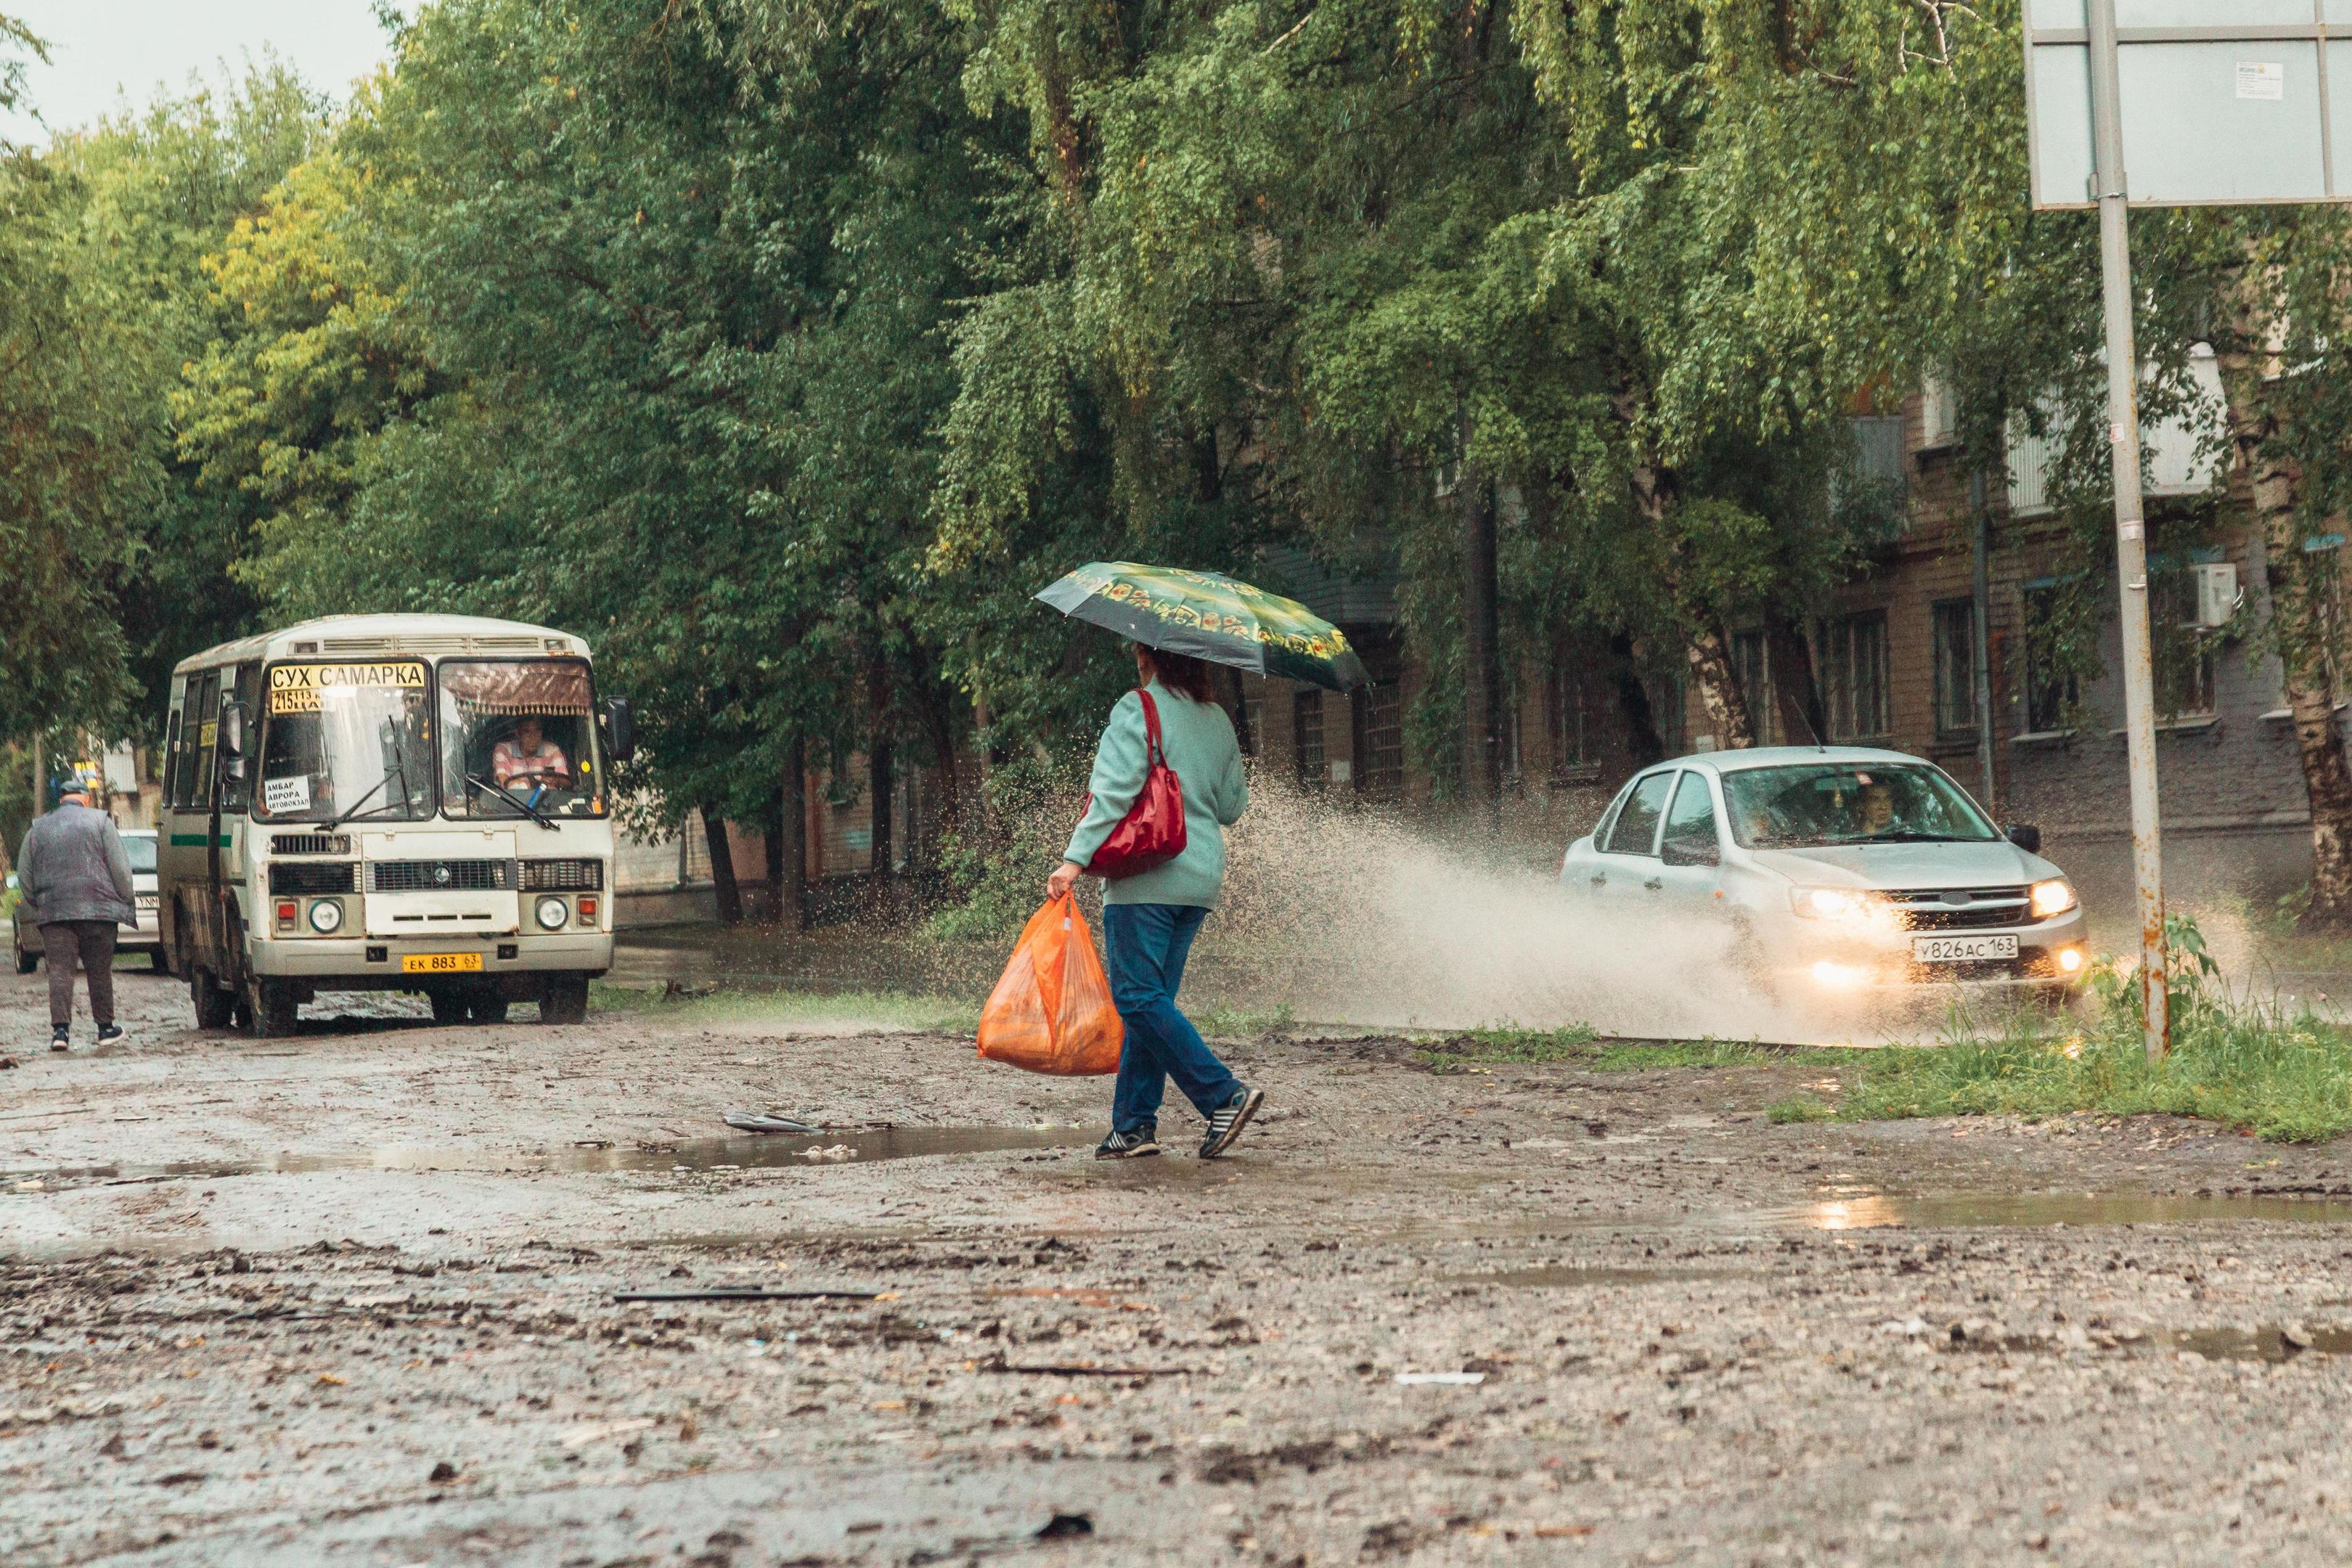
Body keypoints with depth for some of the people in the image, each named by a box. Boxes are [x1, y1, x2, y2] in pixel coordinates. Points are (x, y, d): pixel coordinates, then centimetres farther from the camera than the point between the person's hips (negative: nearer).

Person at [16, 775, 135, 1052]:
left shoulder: (37, 829, 13)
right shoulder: (100, 822, 4)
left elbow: (23, 876, 14)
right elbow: (121, 869, -2)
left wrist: (39, 904, 24)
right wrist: (126, 903, 8)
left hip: (53, 913, 2)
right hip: (98, 909, -2)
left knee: (60, 970, -3)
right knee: (100, 971, 8)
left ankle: (60, 1029, -16)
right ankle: (105, 1027, 15)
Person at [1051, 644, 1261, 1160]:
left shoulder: (1137, 710, -7)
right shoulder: (1218, 721, 13)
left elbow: (1114, 791, -17)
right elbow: (1232, 806, 18)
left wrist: (1076, 858, -19)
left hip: (1147, 879, -7)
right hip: (1201, 879, 7)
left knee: (1139, 997, -6)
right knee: (1152, 999, 11)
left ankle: (1225, 1096, -16)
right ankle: (1135, 1122, 9)